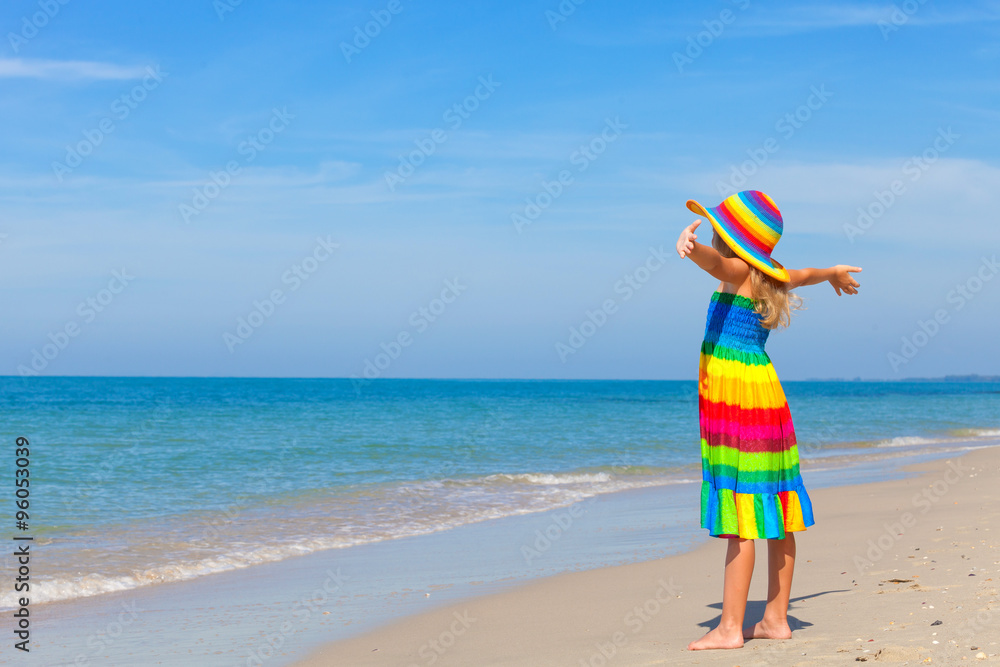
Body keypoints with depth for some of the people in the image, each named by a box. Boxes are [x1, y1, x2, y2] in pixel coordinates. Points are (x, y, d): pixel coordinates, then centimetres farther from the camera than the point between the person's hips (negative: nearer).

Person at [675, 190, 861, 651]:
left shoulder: (738, 273, -10)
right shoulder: (769, 279, 16)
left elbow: (716, 260, -34)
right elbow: (803, 275, 38)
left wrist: (691, 242, -56)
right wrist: (834, 273, 60)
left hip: (736, 397, -9)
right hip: (762, 393, 9)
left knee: (741, 515, -10)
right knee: (774, 514, 11)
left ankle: (731, 627, -9)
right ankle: (776, 618, 18)